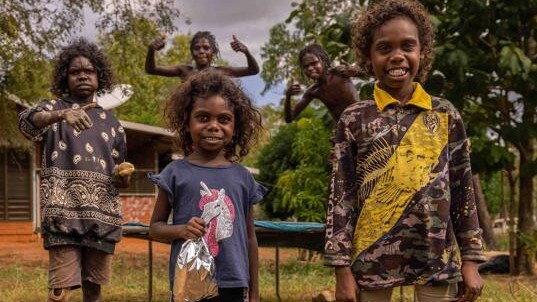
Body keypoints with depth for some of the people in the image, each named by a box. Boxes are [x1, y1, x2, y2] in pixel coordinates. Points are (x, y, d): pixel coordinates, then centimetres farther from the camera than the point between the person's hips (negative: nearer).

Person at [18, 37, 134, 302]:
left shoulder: (111, 122, 17)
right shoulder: (54, 109, 6)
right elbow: (26, 122, -19)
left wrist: (124, 175, -3)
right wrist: (62, 114, -38)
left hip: (102, 216, 4)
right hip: (64, 212, -4)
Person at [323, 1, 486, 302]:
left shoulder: (445, 114, 5)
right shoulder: (354, 118, 1)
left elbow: (463, 192, 7)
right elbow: (341, 196, -1)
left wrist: (471, 260, 4)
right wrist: (342, 268, -5)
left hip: (438, 258, 1)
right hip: (373, 257, -1)